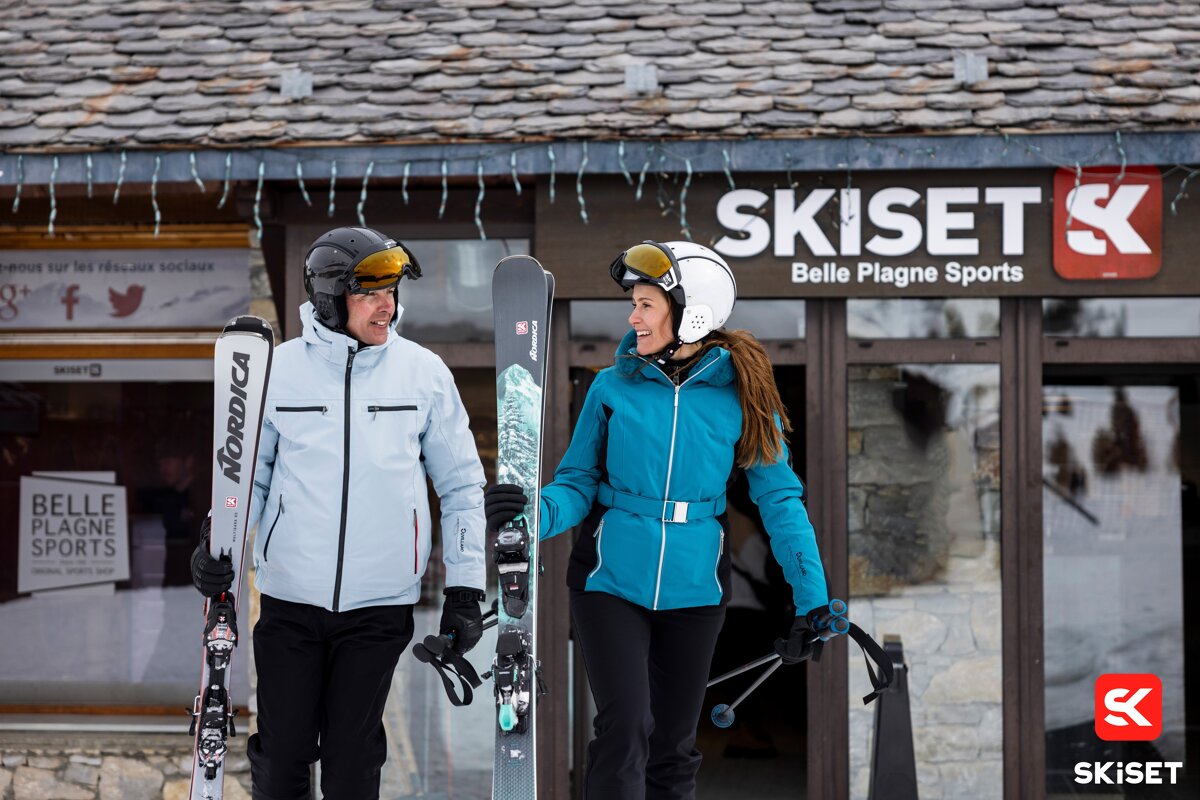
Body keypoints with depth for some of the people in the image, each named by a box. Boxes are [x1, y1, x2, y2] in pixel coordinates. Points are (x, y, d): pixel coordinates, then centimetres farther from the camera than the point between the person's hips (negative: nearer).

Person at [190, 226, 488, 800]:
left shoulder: (424, 373, 0)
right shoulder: (278, 370, -1)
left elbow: (461, 485, 7)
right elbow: (248, 473, 9)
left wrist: (465, 589, 3)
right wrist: (218, 542, -9)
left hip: (379, 604, 0)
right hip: (290, 600, 0)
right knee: (282, 751, 5)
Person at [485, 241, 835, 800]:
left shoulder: (741, 396, -4)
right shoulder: (613, 387, -3)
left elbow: (779, 499, -3)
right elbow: (579, 482, 0)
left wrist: (812, 602, -9)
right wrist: (535, 513, -22)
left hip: (692, 586, 1)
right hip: (612, 580, -1)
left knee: (673, 745, 10)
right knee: (625, 728, -15)